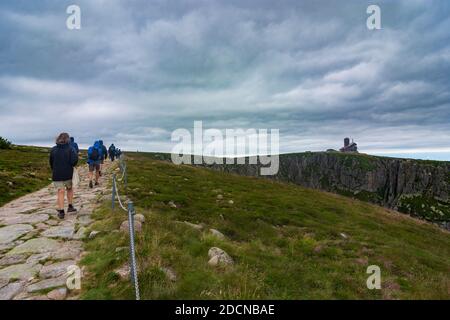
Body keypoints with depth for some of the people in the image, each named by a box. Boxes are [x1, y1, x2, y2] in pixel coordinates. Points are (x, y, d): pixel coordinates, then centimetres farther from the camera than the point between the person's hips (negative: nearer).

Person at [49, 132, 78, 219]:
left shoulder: (53, 149, 3)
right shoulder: (70, 148, -6)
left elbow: (51, 162, 10)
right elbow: (75, 159, -19)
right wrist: (72, 165, 2)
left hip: (57, 174, 1)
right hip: (68, 174, -1)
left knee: (61, 192, 3)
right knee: (69, 189, 21)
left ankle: (61, 212, 0)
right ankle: (70, 207, 22)